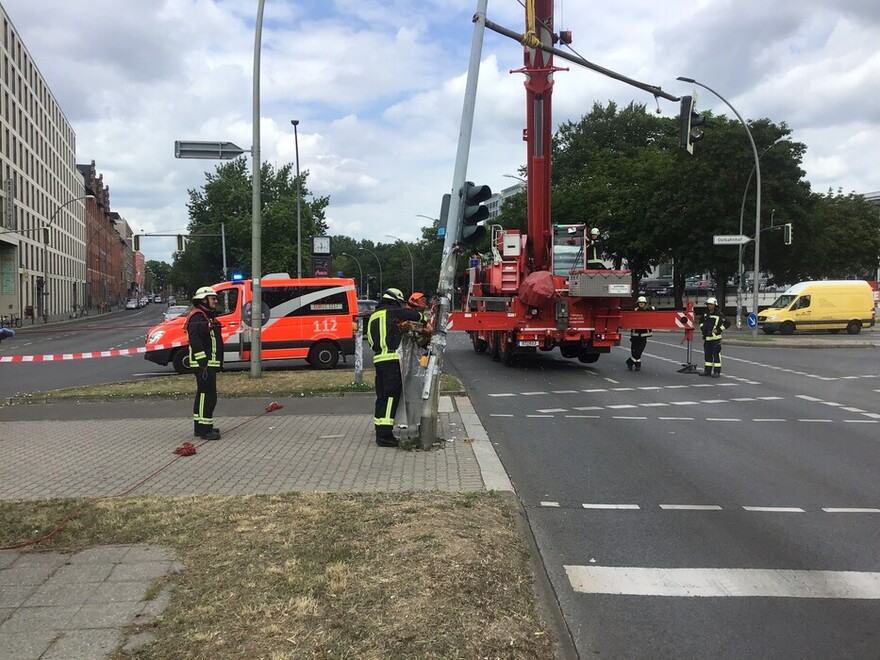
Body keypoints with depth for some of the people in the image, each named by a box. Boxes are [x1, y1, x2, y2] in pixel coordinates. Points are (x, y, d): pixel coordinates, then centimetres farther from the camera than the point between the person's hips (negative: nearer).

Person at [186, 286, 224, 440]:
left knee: (203, 395, 16)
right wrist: (203, 361, -29)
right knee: (208, 395, -11)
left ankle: (200, 427, 25)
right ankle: (204, 429, -9)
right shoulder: (197, 317, -14)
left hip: (209, 363, 11)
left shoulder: (208, 316, 20)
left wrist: (217, 363, 24)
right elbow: (195, 340, -25)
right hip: (203, 364, -11)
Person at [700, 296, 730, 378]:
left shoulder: (719, 314, -10)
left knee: (716, 354, -5)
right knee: (707, 354, 12)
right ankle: (707, 370, 21)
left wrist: (719, 330, -12)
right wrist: (702, 328, 16)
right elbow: (701, 321, 31)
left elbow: (727, 323, -11)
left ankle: (717, 371, -3)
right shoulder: (705, 313, 11)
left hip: (715, 338, -7)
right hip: (706, 337, 7)